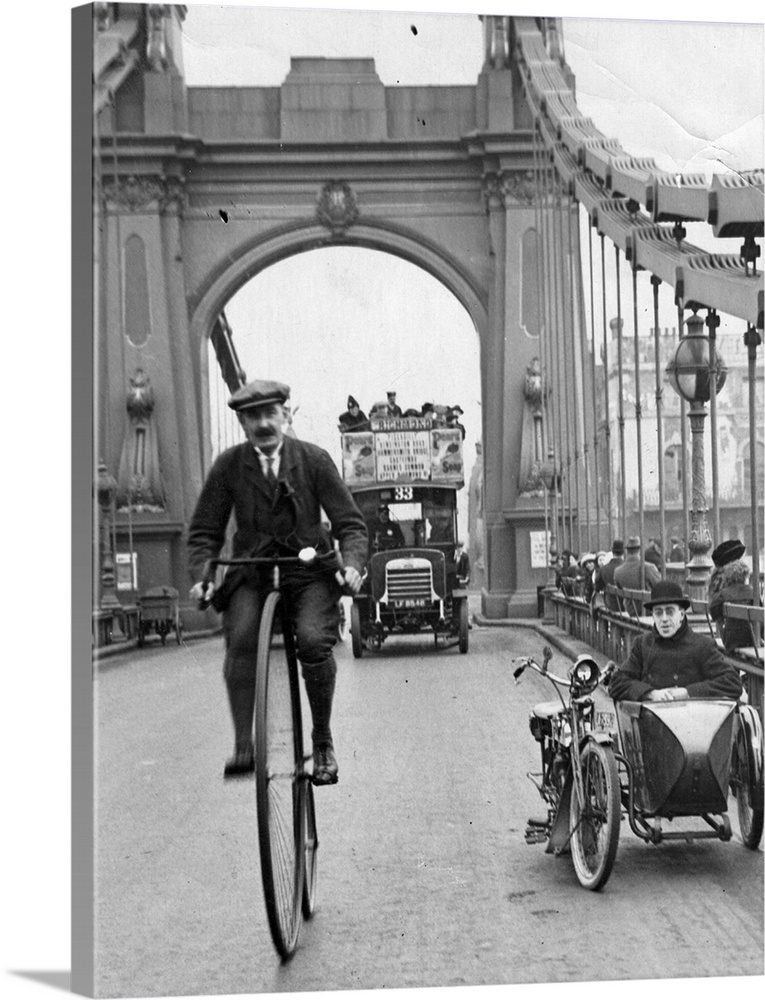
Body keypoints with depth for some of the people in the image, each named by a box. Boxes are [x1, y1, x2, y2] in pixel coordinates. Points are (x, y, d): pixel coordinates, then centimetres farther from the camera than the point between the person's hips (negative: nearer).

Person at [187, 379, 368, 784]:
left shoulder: (313, 459, 1)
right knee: (241, 638, -28)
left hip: (309, 571, -1)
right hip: (251, 572, 1)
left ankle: (322, 741, -5)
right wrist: (202, 576, -11)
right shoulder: (228, 466, 3)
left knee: (314, 641, -26)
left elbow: (349, 522, 2)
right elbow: (204, 531, 7)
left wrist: (352, 564, -16)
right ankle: (242, 746, -25)